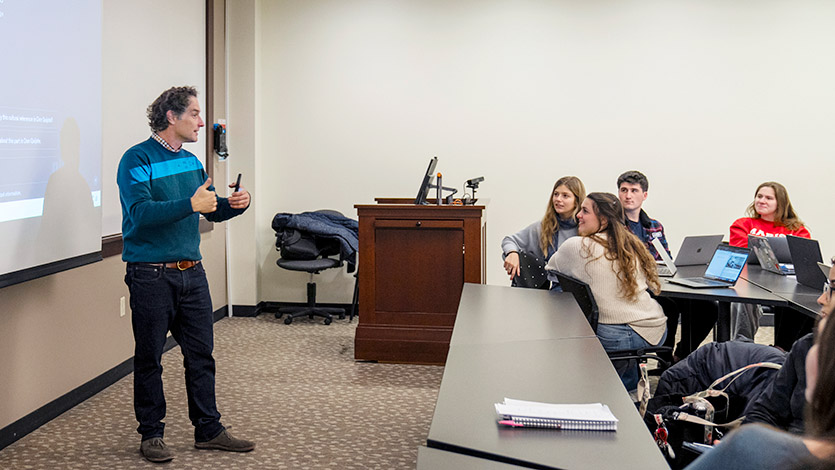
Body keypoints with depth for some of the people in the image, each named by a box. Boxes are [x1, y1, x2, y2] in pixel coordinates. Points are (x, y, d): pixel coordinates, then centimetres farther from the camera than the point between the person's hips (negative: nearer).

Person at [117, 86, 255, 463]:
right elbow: (140, 212, -23)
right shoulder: (138, 159, -9)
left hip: (192, 272, 7)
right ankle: (151, 435, 17)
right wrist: (190, 205, -31)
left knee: (201, 354, 10)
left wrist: (236, 203, -4)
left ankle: (209, 430, 20)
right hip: (151, 275, -7)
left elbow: (212, 209, 18)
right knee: (149, 358, 5)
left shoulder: (191, 161, 13)